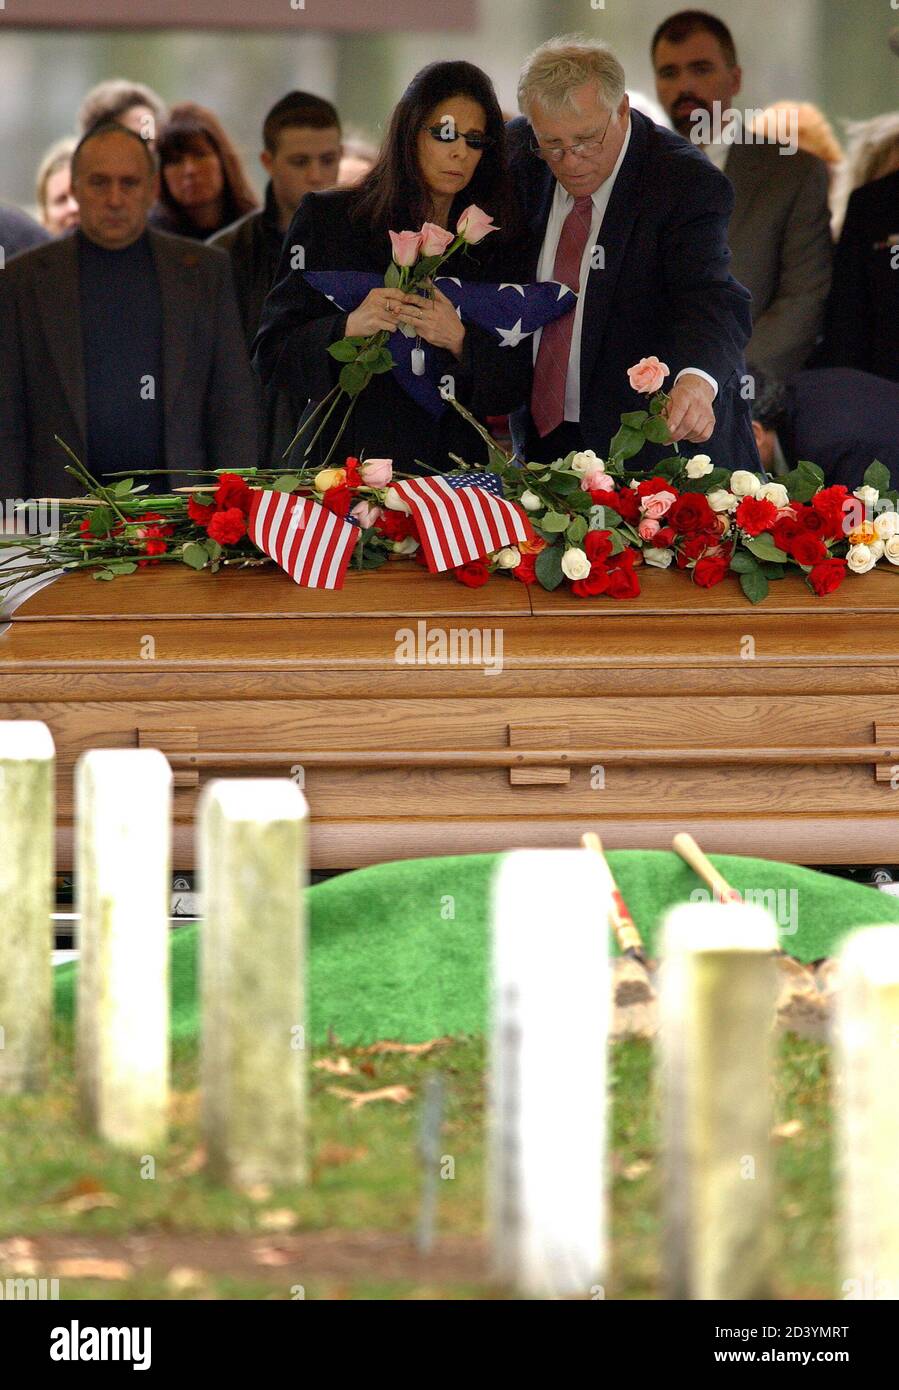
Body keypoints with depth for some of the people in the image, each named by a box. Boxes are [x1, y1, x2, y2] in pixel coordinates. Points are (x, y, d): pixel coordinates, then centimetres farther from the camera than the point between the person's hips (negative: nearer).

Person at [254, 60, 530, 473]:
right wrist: (347, 328, -15)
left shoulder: (496, 245, 12)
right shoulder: (327, 218, 7)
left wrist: (460, 341, -10)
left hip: (451, 468, 2)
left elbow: (511, 386, 9)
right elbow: (271, 353, 3)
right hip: (344, 461, -2)